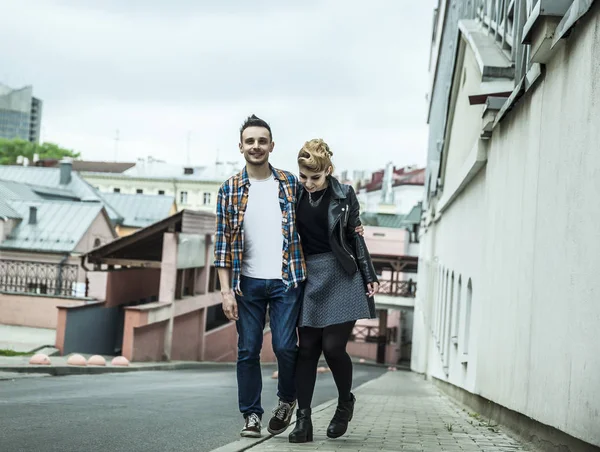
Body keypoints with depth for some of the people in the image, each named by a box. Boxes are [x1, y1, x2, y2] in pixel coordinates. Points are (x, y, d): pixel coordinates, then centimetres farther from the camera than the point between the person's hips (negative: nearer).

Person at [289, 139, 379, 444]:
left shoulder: (344, 195, -1)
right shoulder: (294, 195, 4)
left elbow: (356, 237, 4)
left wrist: (369, 277, 2)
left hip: (341, 275, -2)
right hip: (309, 277, 3)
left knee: (333, 346, -8)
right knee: (307, 349, 0)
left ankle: (345, 402, 18)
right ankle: (303, 421, 1)